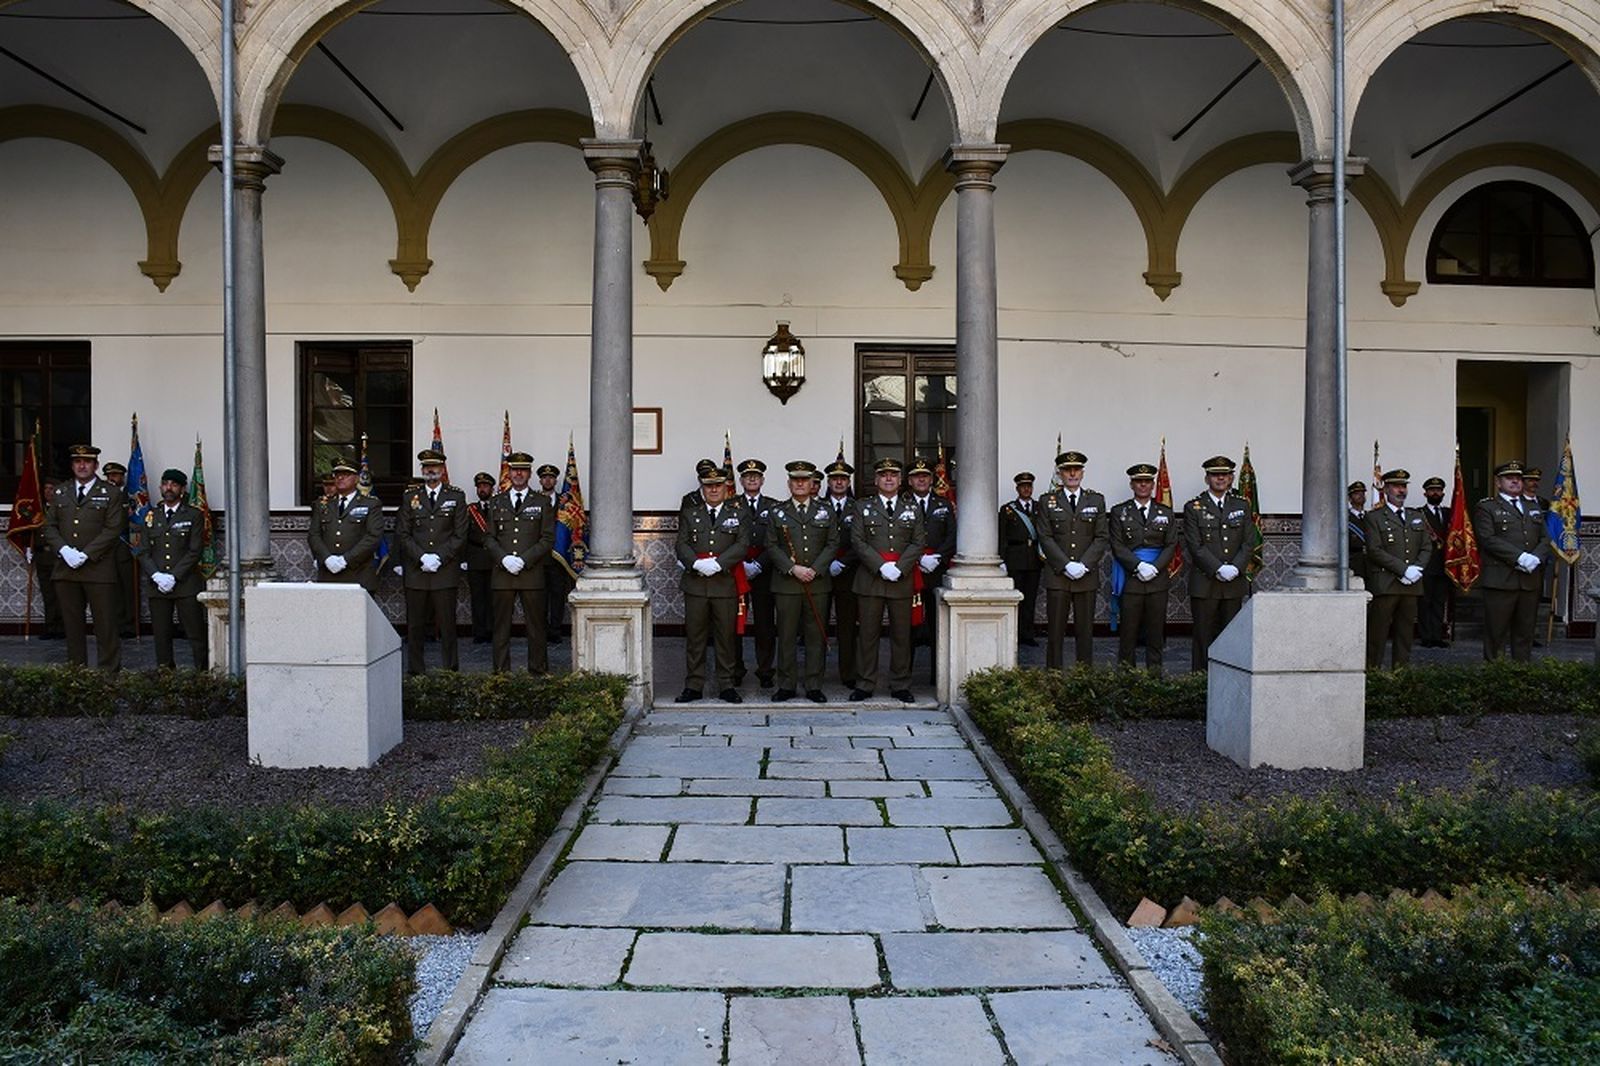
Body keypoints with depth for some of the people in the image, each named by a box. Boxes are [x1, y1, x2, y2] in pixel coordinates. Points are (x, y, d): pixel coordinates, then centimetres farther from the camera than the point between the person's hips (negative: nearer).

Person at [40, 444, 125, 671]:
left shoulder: (111, 493, 3)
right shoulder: (59, 493, 16)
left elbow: (113, 529, -6)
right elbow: (49, 526, 10)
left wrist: (85, 554, -13)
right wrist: (63, 550, -8)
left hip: (99, 569, -4)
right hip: (65, 569, 4)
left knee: (106, 625, -4)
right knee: (72, 625, 7)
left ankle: (110, 674, 1)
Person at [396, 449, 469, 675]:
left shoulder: (456, 496, 7)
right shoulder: (410, 497, 10)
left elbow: (460, 535, 2)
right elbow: (402, 534, 5)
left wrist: (439, 558, -9)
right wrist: (422, 557, -9)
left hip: (446, 571, -1)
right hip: (415, 570, 1)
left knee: (447, 623, -1)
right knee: (415, 624, 3)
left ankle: (450, 671, 6)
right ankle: (415, 671, 11)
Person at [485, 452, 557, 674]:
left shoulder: (542, 503, 7)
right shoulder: (496, 503, 13)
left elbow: (548, 538, 0)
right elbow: (489, 537, 9)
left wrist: (524, 560, -11)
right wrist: (503, 558, -9)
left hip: (532, 573, -1)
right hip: (502, 573, 2)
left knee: (536, 625, 2)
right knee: (501, 625, 3)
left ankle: (538, 670, 10)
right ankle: (501, 671, 10)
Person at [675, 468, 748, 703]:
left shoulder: (739, 514, 9)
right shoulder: (688, 514, 13)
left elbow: (742, 545, -3)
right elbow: (682, 545, 3)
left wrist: (717, 564, -15)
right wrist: (696, 563, -15)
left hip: (726, 584, -1)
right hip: (695, 585, 1)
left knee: (726, 637, 3)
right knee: (695, 637, 4)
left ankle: (727, 685, 12)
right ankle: (693, 685, 12)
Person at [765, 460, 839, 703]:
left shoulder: (826, 512, 11)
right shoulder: (776, 513, 8)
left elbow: (833, 544, 4)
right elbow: (772, 547, 2)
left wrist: (815, 569, -9)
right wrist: (793, 568, -12)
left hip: (818, 582, 1)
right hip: (786, 583, -1)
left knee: (816, 635, 2)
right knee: (786, 636, 1)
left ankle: (814, 686, 10)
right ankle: (787, 685, 10)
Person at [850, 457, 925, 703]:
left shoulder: (911, 510, 12)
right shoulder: (863, 507, 7)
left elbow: (917, 544, 4)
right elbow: (857, 542, -2)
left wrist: (899, 568, -11)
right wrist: (881, 567, -13)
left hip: (902, 581, 2)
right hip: (870, 580, -1)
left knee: (901, 634, 5)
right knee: (868, 634, 2)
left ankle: (900, 685, 14)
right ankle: (864, 684, 10)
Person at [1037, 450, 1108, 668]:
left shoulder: (1096, 500, 9)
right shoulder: (1047, 501, 6)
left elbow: (1102, 537, 3)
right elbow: (1045, 538, -1)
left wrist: (1083, 565, -9)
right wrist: (1066, 566, -11)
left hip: (1087, 576, 1)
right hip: (1057, 576, -1)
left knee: (1085, 630, 3)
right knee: (1055, 630, 0)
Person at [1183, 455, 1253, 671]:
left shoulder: (1242, 505, 12)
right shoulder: (1193, 508, 2)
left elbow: (1247, 543, 7)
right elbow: (1195, 546, -6)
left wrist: (1235, 568, -9)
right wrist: (1218, 569, -15)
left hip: (1234, 583, 3)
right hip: (1204, 583, -3)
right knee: (1204, 636, 0)